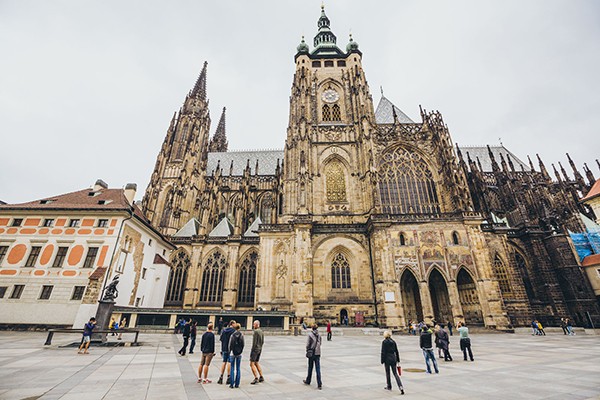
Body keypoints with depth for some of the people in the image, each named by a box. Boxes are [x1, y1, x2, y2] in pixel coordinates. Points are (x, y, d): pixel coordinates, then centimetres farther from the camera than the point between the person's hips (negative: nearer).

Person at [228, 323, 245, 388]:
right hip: (239, 354, 2)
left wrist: (230, 352, 10)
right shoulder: (241, 335, -4)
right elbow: (243, 345, 0)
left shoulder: (232, 335, -9)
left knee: (232, 368, 7)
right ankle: (237, 384, 12)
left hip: (233, 353, -1)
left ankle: (232, 384, 8)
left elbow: (230, 345, -4)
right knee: (238, 368, 9)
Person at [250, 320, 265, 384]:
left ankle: (256, 378, -7)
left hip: (255, 349, -9)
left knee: (252, 364, -3)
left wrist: (252, 350, -14)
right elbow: (262, 341, 14)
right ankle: (261, 377, 20)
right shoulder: (261, 331, 9)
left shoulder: (256, 331, -17)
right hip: (260, 349, 9)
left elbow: (254, 342, -20)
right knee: (256, 363, 19)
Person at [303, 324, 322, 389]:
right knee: (318, 369, 4)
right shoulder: (319, 335, 0)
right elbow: (320, 344, 8)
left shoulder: (309, 334, -11)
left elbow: (307, 344, -10)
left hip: (311, 354, -2)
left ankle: (308, 381, 31)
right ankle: (319, 384, 1)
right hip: (318, 353, 3)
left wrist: (307, 351, 4)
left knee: (310, 368, 14)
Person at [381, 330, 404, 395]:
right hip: (393, 359, 4)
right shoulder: (393, 341, 5)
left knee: (387, 373, 14)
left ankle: (389, 386, 26)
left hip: (387, 359, -4)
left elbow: (383, 352, -13)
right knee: (395, 373, 8)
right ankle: (401, 387, -8)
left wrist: (382, 361, -7)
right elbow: (396, 351, 8)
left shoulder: (384, 342, -11)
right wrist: (398, 360, 16)